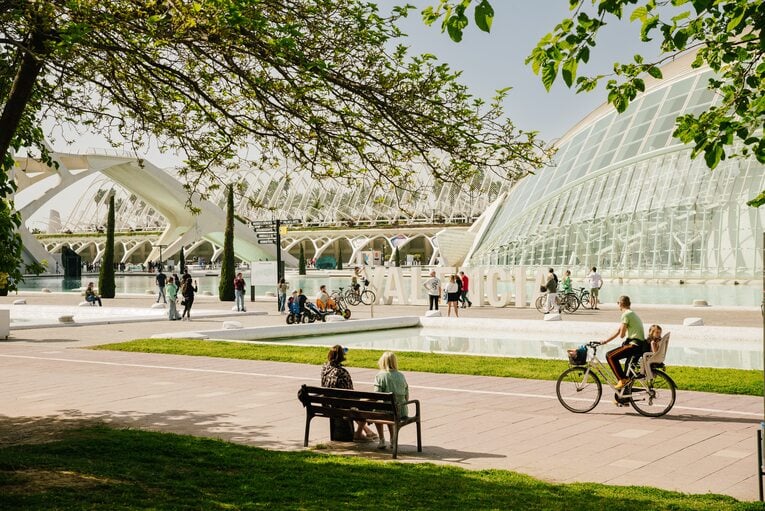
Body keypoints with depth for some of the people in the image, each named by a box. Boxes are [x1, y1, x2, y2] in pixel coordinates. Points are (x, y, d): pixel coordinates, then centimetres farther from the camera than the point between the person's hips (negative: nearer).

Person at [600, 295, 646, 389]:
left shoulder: (626, 315, -11)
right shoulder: (632, 314, 20)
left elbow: (621, 335, -12)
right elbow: (617, 331, 23)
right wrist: (606, 341, 23)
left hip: (634, 345, -10)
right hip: (641, 345, 10)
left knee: (610, 356, -9)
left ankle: (622, 380, -11)